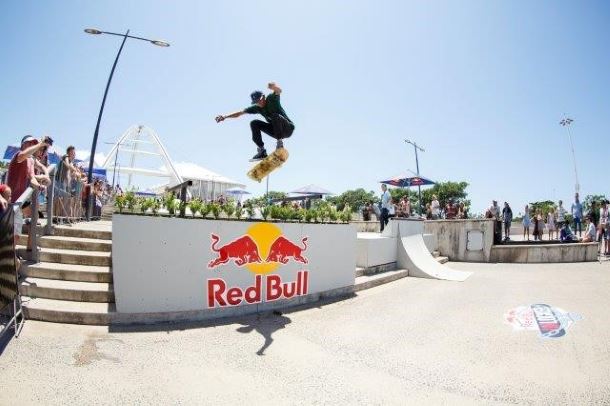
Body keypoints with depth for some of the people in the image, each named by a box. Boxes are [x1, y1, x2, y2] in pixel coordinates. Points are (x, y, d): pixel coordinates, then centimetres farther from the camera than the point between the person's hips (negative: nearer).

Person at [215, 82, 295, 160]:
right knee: (254, 123, -7)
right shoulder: (257, 108, 2)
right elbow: (240, 113, 5)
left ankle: (280, 142, -25)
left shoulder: (271, 99, -12)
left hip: (288, 128, -6)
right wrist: (225, 117, -5)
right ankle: (262, 151, -10)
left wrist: (274, 86, -57)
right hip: (276, 131, 6)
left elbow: (278, 91, -33)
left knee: (275, 116, -34)